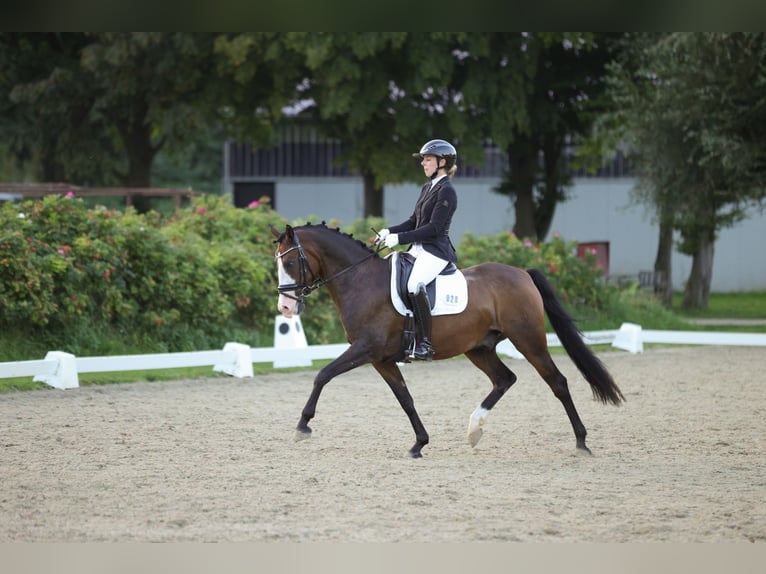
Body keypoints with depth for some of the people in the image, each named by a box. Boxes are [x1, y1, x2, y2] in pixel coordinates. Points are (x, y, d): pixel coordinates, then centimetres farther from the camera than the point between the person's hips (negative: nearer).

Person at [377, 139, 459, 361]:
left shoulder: (446, 191, -11)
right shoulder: (427, 188, 18)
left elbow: (434, 227, -18)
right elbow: (414, 221, 22)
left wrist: (400, 238, -20)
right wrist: (390, 231, 5)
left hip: (436, 251, -11)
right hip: (419, 249, 11)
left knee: (415, 285, -34)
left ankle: (425, 344, -33)